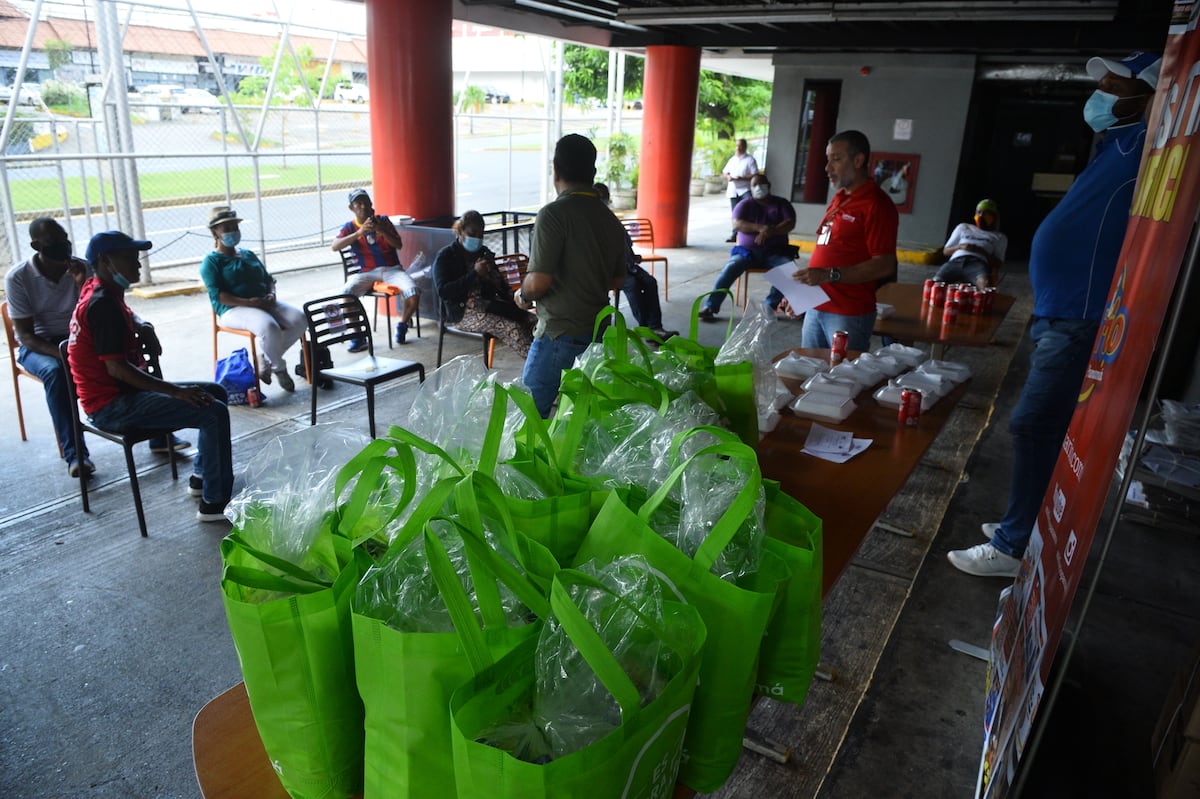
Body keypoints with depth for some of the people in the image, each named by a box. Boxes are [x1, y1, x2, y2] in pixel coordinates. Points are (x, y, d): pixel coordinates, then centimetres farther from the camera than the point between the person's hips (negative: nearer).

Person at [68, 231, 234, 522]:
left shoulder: (104, 294, 13)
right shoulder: (102, 304, -19)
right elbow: (117, 368, -25)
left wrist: (143, 333, 9)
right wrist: (177, 391, -23)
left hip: (121, 392, 11)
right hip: (113, 405, -11)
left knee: (216, 393, 15)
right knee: (215, 412, -21)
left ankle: (202, 475, 22)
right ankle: (215, 503, -15)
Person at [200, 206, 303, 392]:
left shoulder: (249, 255, 25)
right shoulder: (212, 261, 3)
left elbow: (268, 279, 24)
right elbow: (217, 295, -10)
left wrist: (271, 295, -1)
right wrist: (248, 302, -22)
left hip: (264, 304, 7)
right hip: (234, 309, -7)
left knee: (299, 318, -20)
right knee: (269, 327, -37)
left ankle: (266, 359, -4)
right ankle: (279, 368, -9)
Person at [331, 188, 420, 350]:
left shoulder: (383, 220, 10)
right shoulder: (350, 227, 7)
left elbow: (399, 245, 3)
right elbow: (335, 246, -10)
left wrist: (382, 231, -14)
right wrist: (359, 232, -20)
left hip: (392, 269, 0)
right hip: (367, 272, 0)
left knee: (413, 293, -28)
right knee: (346, 293, -29)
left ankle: (402, 326, 1)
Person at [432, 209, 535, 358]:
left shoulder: (484, 253, 15)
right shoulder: (445, 257, -3)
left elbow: (500, 283, 23)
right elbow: (443, 291, -17)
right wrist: (475, 273, -22)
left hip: (487, 304, 6)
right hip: (463, 312, -6)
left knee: (533, 321, -19)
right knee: (512, 327, -30)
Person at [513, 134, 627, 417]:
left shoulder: (554, 214, -15)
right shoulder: (611, 220, 8)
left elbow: (539, 281, -20)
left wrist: (523, 295, 1)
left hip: (559, 336, -7)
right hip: (598, 333, 8)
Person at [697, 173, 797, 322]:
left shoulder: (781, 204, 11)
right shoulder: (745, 204, 8)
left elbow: (790, 224, -4)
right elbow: (736, 224, -9)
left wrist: (770, 231, -21)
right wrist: (761, 228, -24)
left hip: (775, 253, 0)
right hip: (748, 251, 0)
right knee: (730, 268, -28)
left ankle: (770, 306, -24)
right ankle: (710, 307, -29)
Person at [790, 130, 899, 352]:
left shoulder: (877, 205, -12)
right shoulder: (838, 199, 14)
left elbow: (884, 265, -18)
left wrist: (829, 275, -23)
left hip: (850, 315, -8)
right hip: (816, 308, 8)